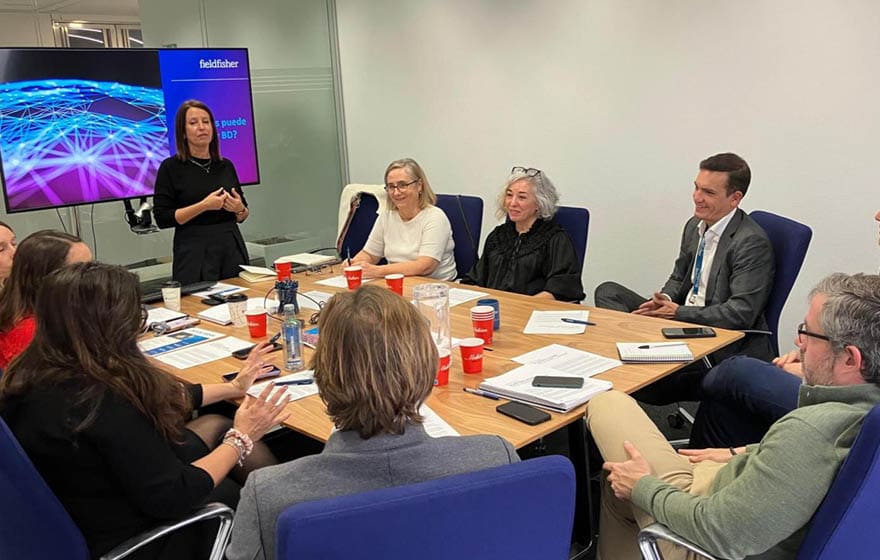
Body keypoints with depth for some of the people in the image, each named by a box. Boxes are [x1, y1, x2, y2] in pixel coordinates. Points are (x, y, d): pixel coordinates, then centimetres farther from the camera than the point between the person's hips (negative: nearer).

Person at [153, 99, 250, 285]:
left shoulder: (226, 166, 10)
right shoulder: (171, 167, -2)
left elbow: (243, 216, 17)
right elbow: (162, 218, -8)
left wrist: (240, 209, -5)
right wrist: (204, 206, -16)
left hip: (232, 248, 4)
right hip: (194, 254, -4)